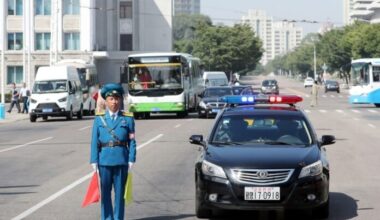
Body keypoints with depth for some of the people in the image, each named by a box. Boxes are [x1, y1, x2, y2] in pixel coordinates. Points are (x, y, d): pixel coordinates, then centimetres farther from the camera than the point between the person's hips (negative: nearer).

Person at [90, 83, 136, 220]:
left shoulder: (127, 119, 5)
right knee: (105, 192, 5)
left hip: (121, 161, 0)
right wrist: (94, 161, -4)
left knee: (120, 192, 3)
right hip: (104, 161, 0)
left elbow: (131, 141, 3)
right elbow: (94, 142, 3)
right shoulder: (99, 119, 5)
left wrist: (131, 160, -4)